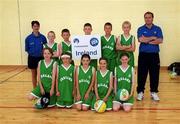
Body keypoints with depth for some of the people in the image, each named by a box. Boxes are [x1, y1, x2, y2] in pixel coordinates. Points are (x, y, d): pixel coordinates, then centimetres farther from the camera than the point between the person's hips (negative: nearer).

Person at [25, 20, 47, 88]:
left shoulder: (43, 37, -3)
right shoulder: (28, 38, -5)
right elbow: (27, 49, 1)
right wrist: (32, 53, -8)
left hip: (41, 58, 0)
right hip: (32, 58, 0)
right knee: (34, 75, 12)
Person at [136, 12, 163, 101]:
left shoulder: (157, 29, 7)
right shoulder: (140, 29, 4)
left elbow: (160, 40, -8)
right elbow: (141, 40, -14)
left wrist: (147, 40, -11)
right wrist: (153, 38, -7)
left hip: (154, 54, 1)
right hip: (143, 54, -1)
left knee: (155, 74, 5)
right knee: (141, 74, 2)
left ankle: (154, 92, 18)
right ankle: (140, 92, 13)